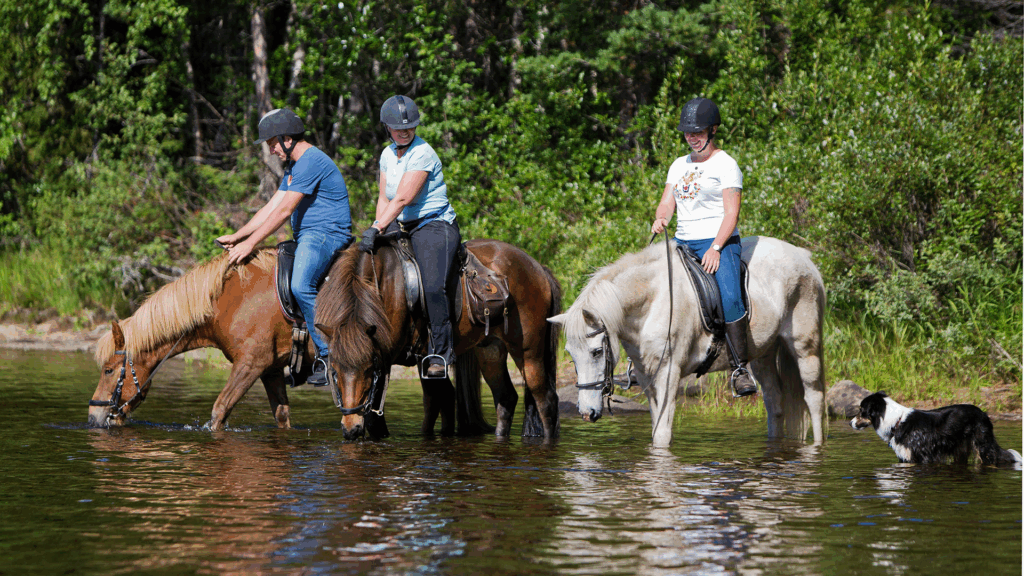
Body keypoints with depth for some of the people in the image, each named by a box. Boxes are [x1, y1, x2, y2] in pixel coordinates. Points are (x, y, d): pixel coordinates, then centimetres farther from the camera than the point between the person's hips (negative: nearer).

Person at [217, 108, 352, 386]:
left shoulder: (311, 162, -14)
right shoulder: (294, 166, 21)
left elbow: (284, 210, -19)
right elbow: (271, 207, 20)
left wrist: (250, 243, -19)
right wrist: (236, 237, 12)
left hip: (326, 234, -11)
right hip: (308, 239, 11)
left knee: (300, 286, -32)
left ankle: (329, 355, -28)